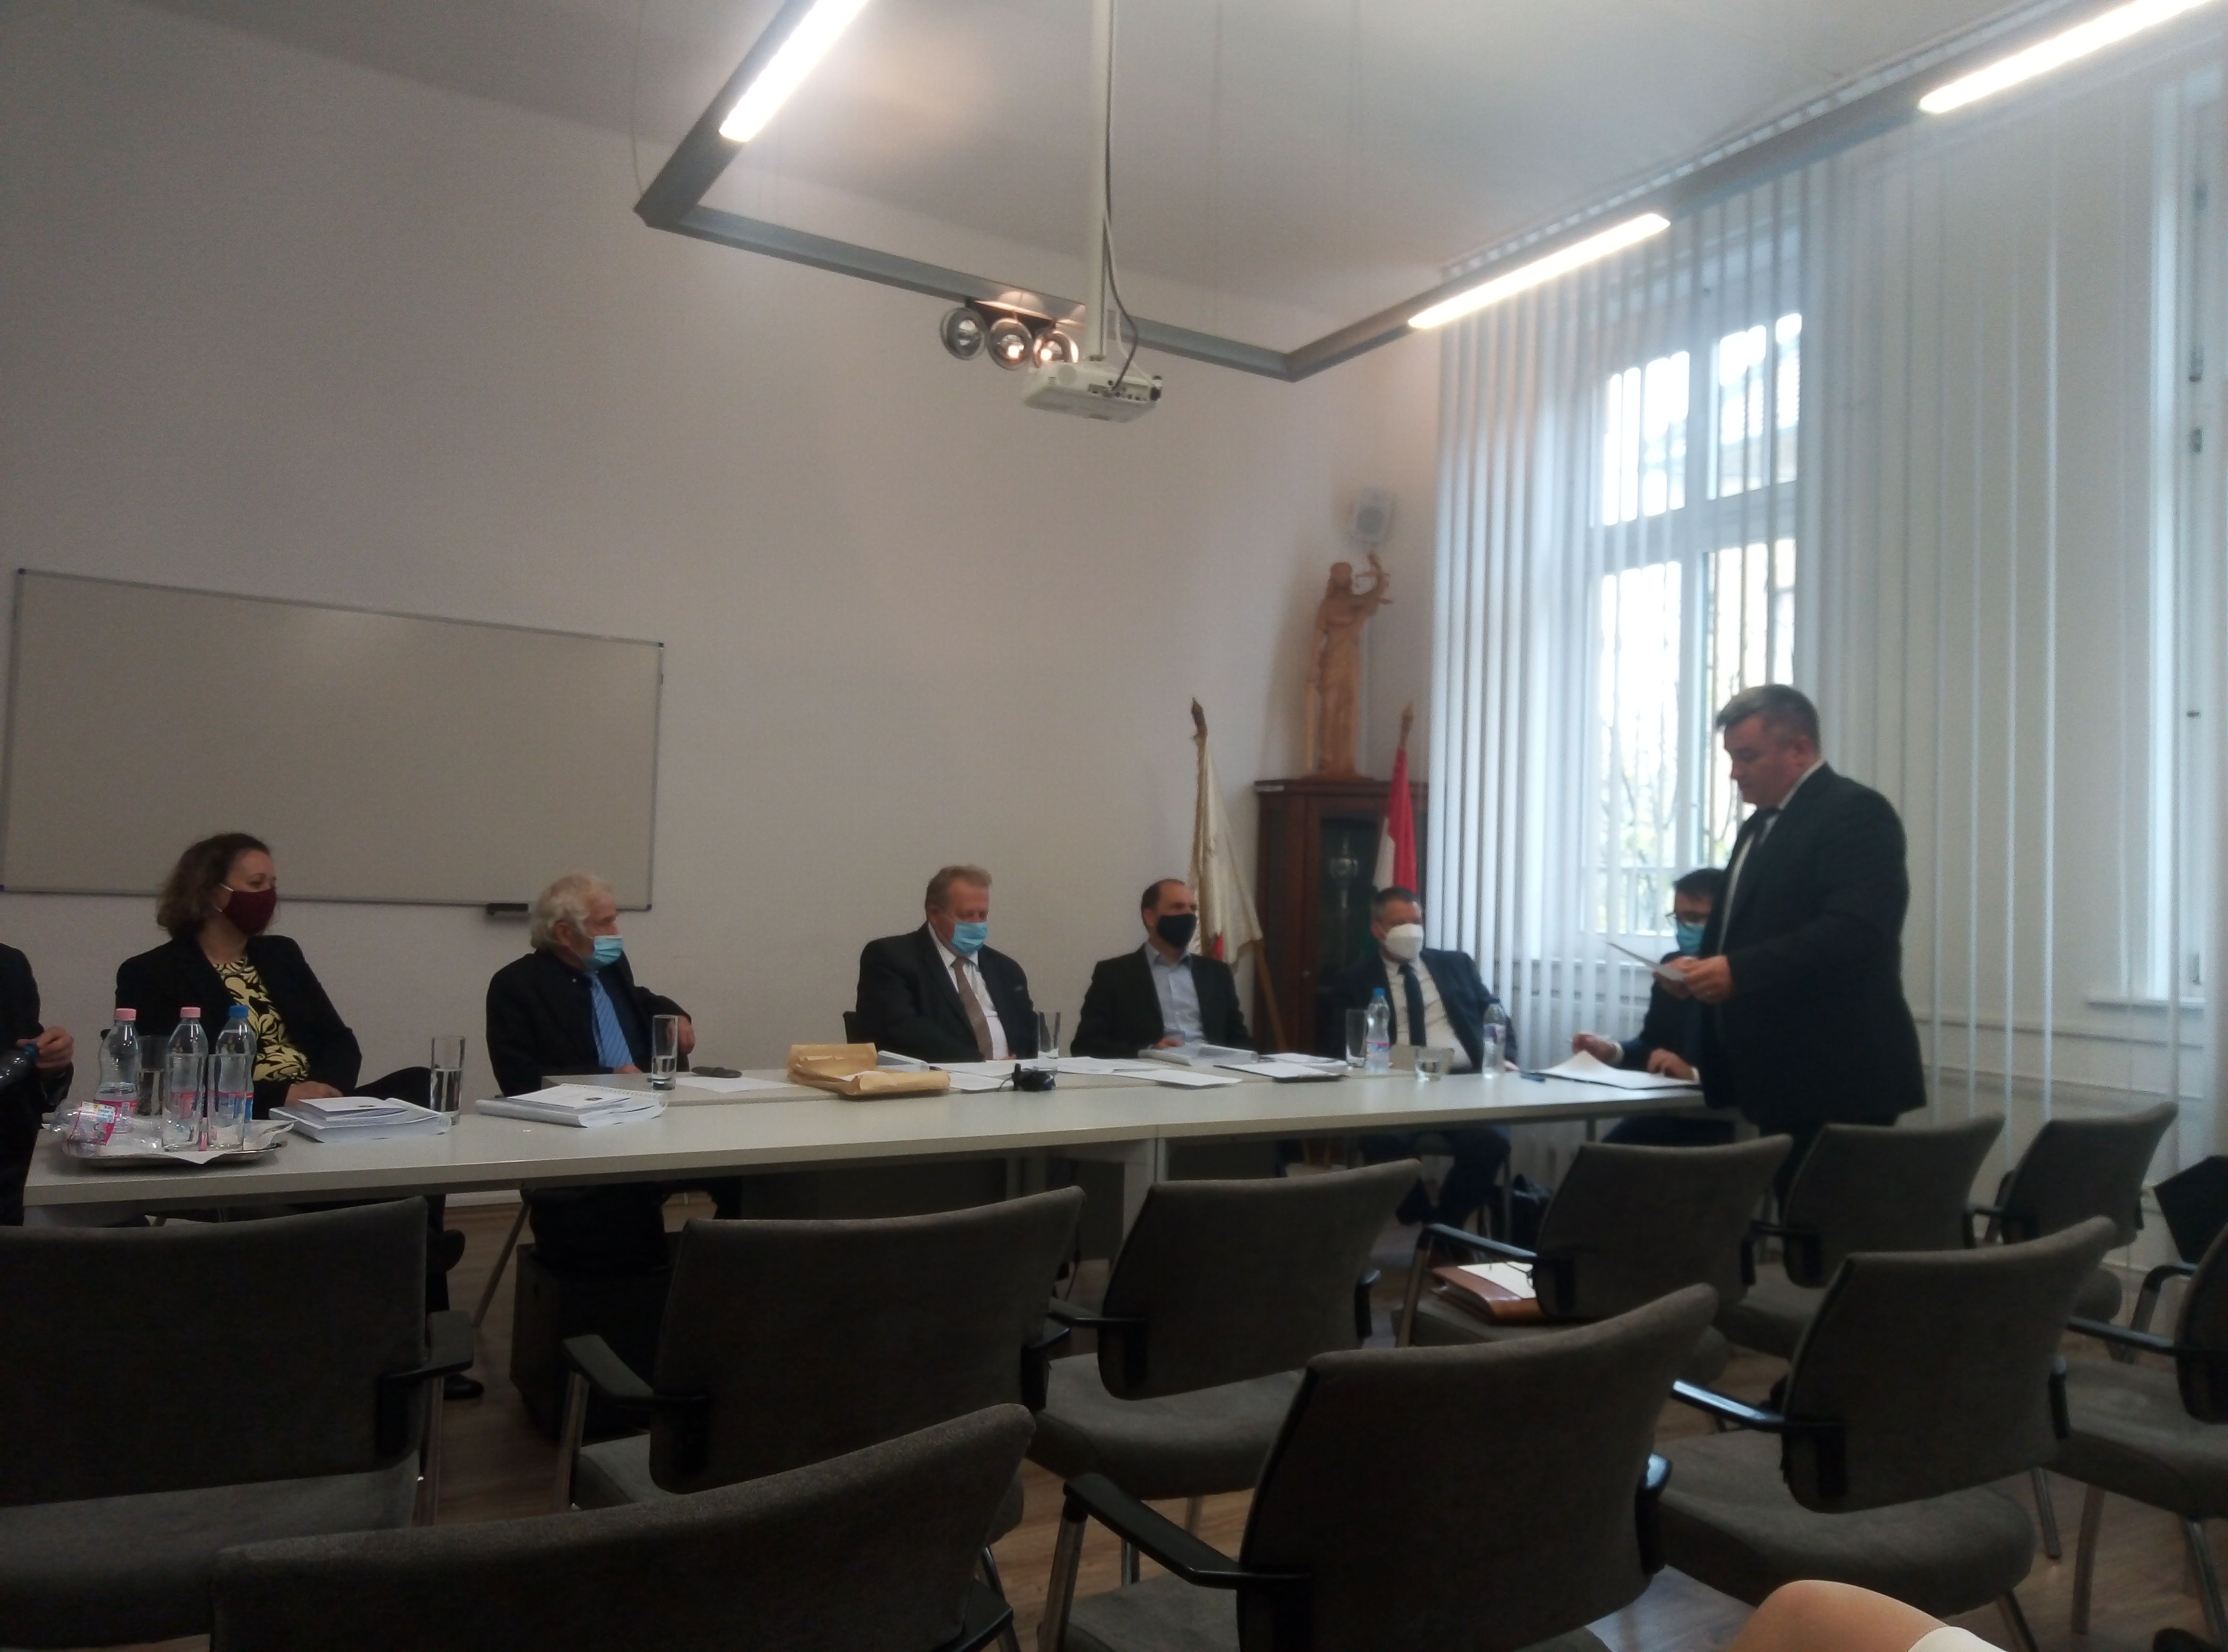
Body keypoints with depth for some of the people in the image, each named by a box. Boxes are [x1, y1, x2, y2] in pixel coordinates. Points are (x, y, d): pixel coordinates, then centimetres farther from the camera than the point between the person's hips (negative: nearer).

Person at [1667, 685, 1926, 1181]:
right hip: (1781, 1077, 9)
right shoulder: (1761, 823, 19)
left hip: (1838, 1081, -9)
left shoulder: (1856, 811, -10)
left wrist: (1739, 971, -28)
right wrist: (1706, 964, 5)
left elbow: (1855, 931, -23)